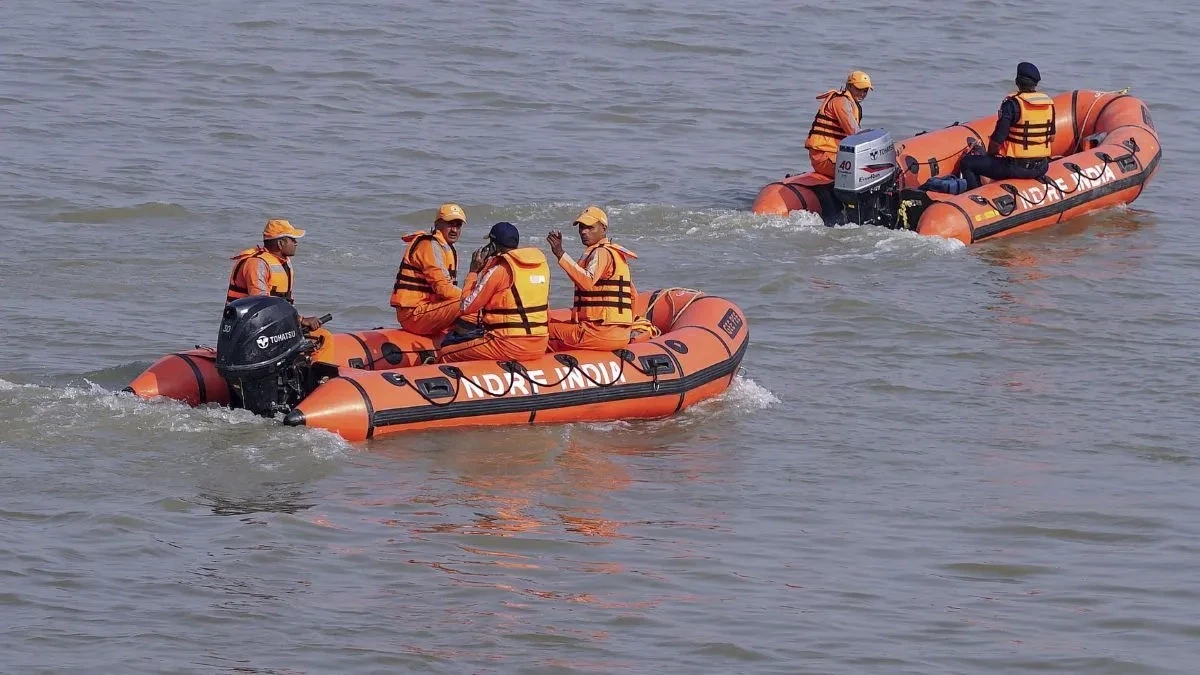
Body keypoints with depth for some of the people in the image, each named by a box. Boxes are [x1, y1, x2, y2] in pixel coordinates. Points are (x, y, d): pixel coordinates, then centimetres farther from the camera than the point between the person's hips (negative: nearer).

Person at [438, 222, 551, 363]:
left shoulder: (498, 270, -12)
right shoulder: (541, 262, 7)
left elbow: (466, 307, -6)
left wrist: (474, 271, 4)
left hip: (510, 347, -8)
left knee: (446, 354, 3)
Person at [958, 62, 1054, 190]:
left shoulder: (1012, 104, -16)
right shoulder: (1049, 103, 3)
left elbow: (996, 140, -15)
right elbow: (1051, 138, 14)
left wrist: (990, 155, 5)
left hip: (1016, 167, -6)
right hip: (1041, 168, 7)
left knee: (967, 163, 5)